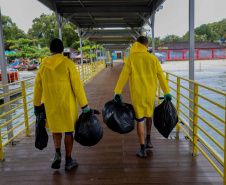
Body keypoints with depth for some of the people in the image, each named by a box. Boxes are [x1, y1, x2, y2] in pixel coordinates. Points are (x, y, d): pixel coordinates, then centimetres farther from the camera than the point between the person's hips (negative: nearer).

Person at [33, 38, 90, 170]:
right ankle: (68, 160, 18)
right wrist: (85, 105, -6)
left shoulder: (43, 65, 2)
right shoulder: (68, 63, -10)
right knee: (68, 131, 10)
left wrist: (37, 105, 19)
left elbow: (38, 87, 8)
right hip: (67, 104, -3)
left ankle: (58, 153, 2)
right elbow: (77, 86, -12)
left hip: (51, 105, 3)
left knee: (56, 129, 22)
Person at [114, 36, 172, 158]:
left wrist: (117, 92, -3)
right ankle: (148, 140, 31)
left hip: (137, 93, -2)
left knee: (140, 120, 4)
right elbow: (161, 76, 1)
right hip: (150, 93, 2)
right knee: (149, 115, 26)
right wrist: (166, 92, 8)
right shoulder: (153, 59, -1)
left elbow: (123, 76, -8)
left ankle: (142, 149, 9)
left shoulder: (132, 58, -5)